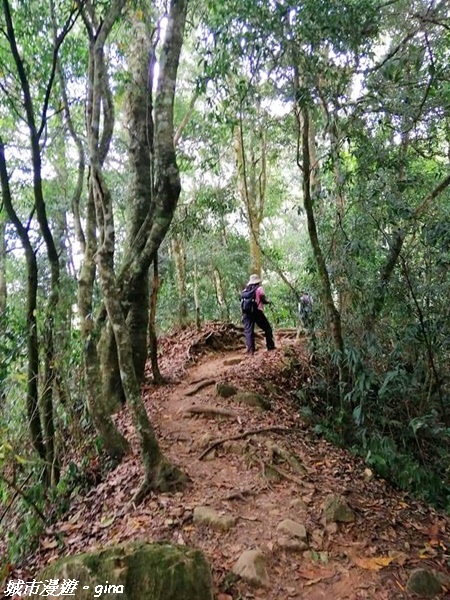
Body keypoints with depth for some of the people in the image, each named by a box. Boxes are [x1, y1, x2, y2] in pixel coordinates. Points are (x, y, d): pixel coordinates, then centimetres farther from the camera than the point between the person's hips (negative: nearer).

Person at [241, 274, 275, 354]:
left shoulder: (246, 290, 18)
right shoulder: (259, 288, 4)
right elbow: (263, 299, -3)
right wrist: (268, 302, 15)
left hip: (246, 313, 4)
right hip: (257, 311, -4)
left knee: (248, 331, 1)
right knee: (267, 328, 11)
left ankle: (250, 350, -7)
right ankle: (270, 346, 9)